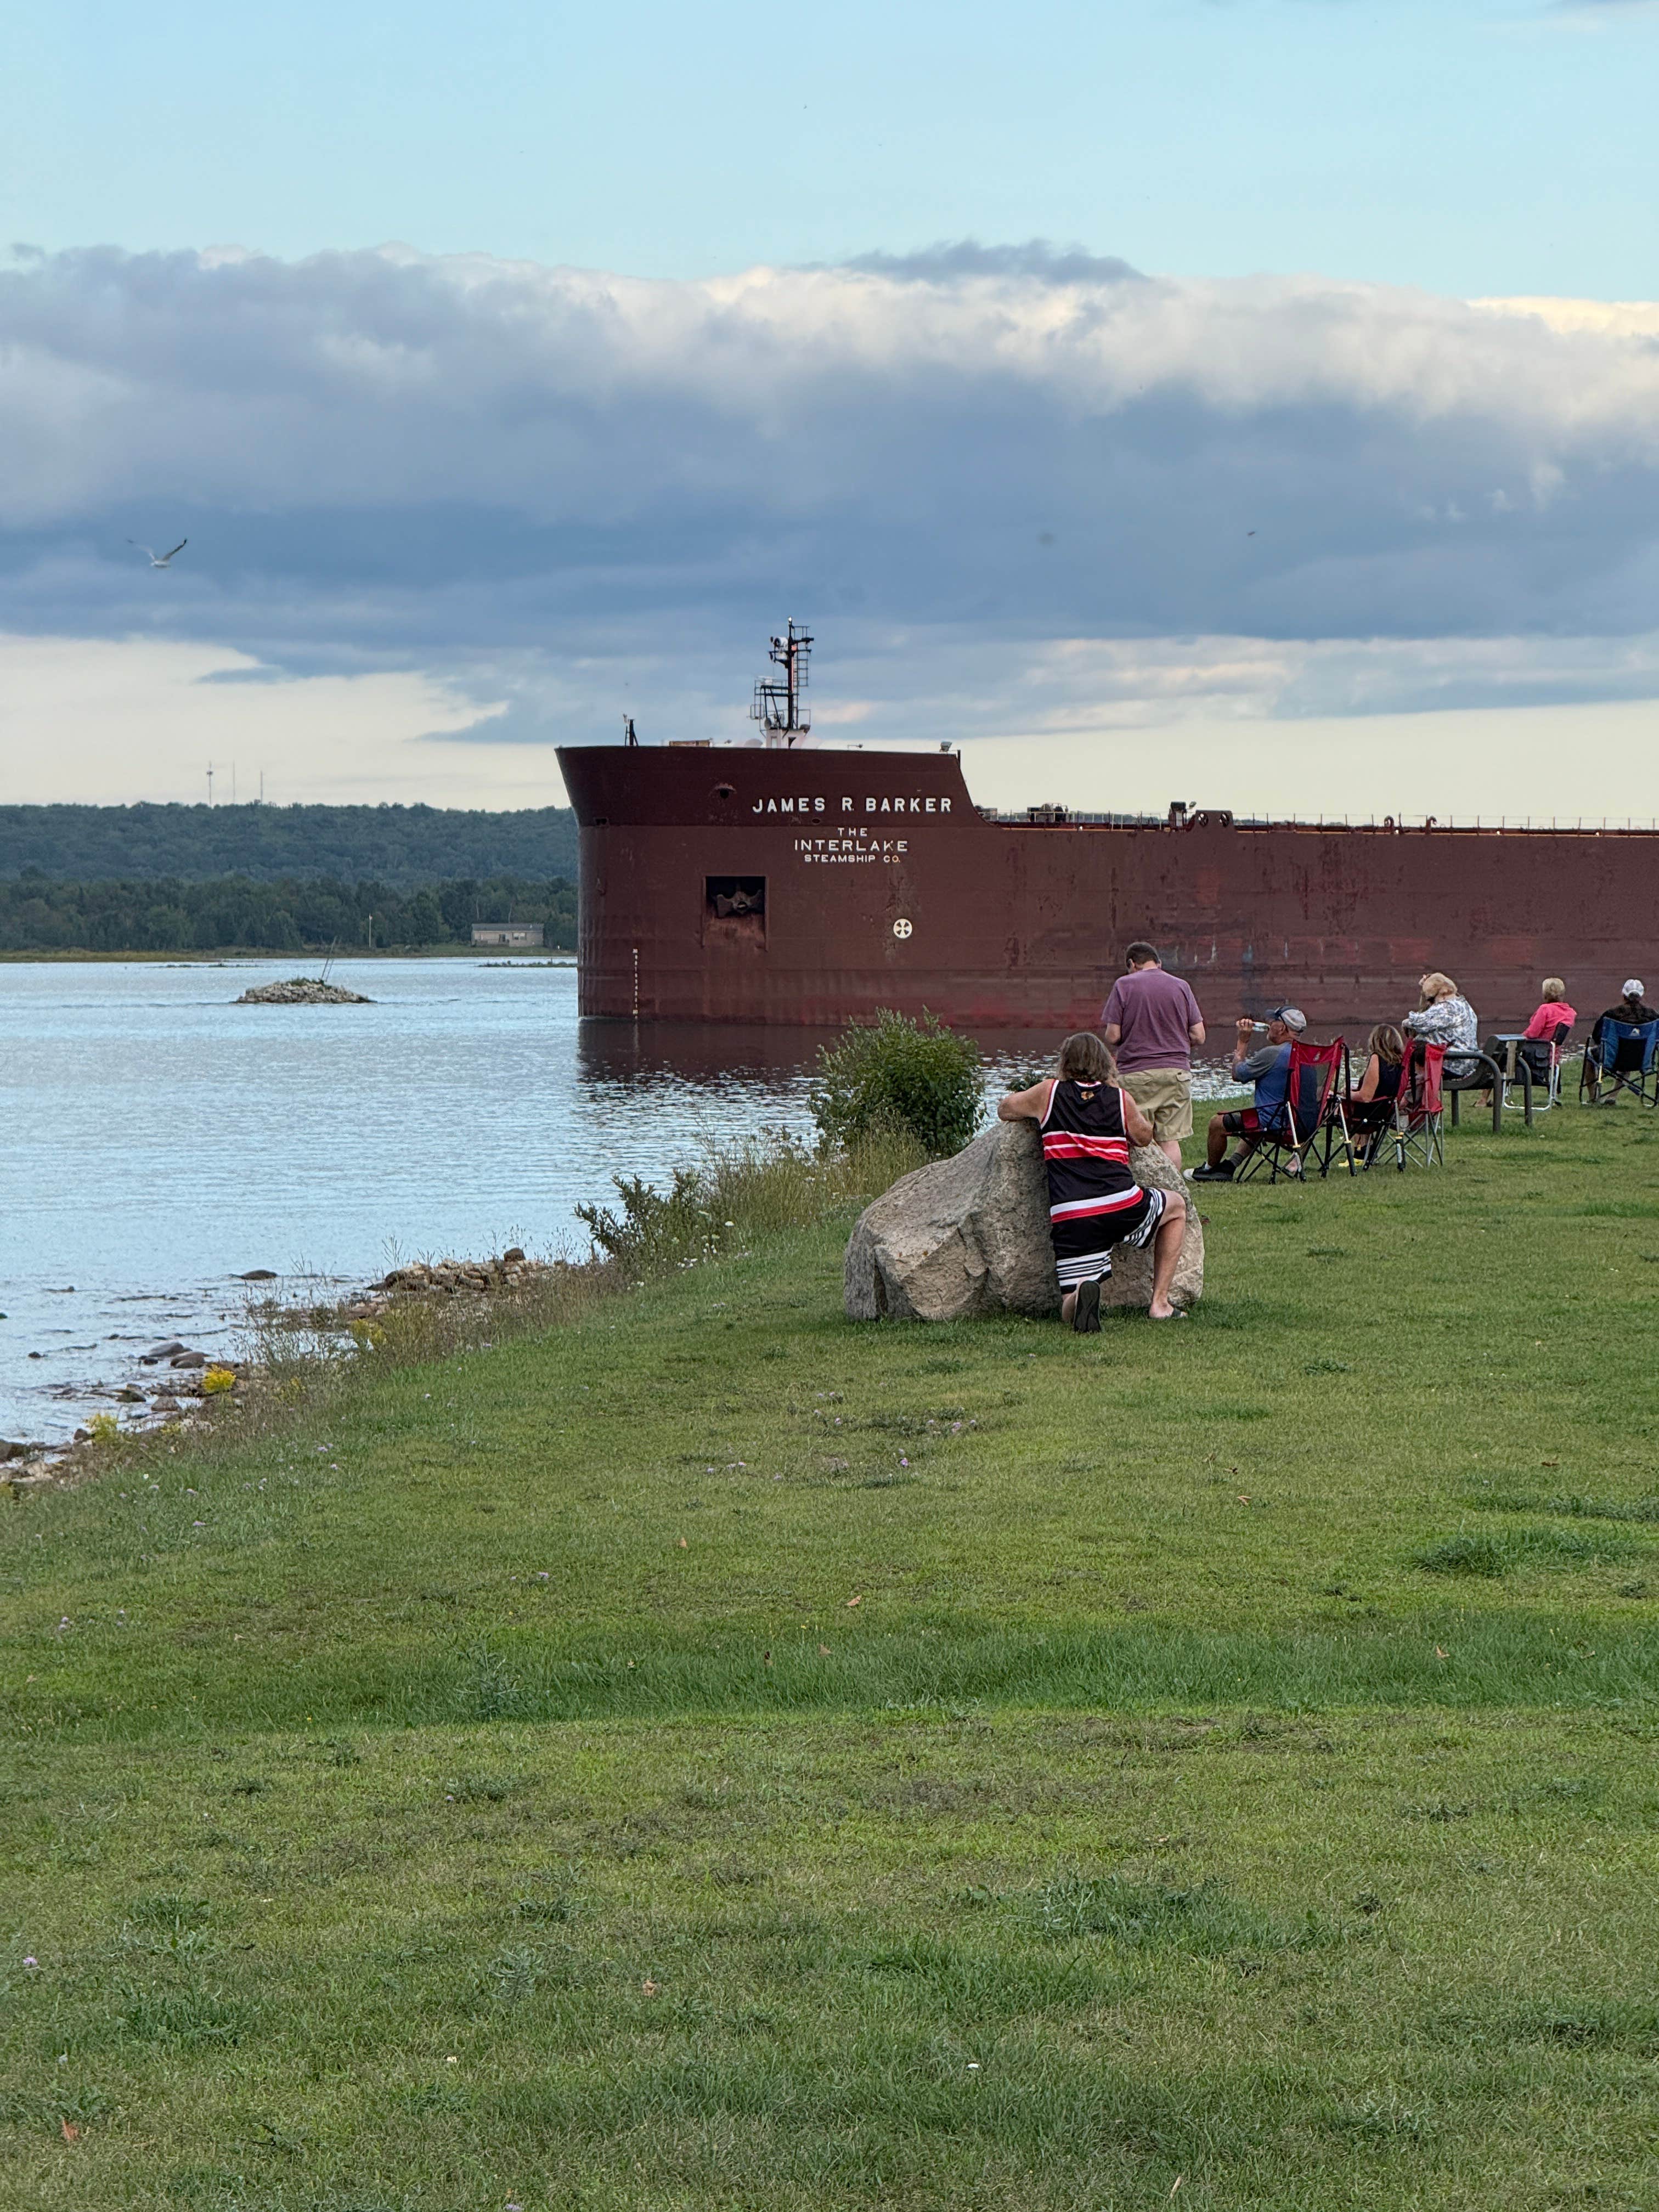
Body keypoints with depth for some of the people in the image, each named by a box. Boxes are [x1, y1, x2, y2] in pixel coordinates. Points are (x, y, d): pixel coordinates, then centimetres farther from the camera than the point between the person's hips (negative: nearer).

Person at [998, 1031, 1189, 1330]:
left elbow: (1004, 1109, 25)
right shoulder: (1119, 1097, 11)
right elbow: (1144, 1136, 29)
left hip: (1069, 1217, 0)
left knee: (1070, 1311, 8)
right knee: (1176, 1206, 34)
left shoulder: (1049, 1092, 10)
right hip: (1123, 1205, 1)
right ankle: (1160, 1302, 23)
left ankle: (1081, 1294, -32)